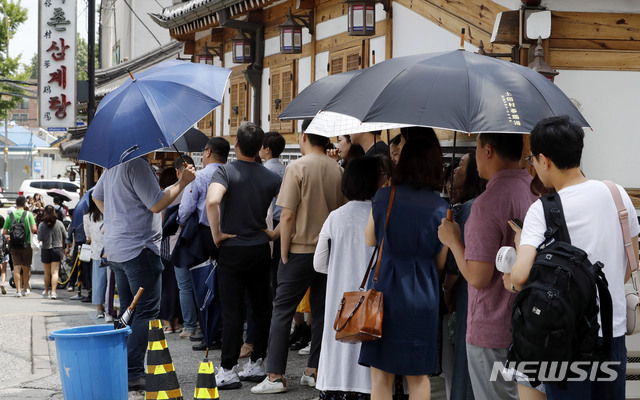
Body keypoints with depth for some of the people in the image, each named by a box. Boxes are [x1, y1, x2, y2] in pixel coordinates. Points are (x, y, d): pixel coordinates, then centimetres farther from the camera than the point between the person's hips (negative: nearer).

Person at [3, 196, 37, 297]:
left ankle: (18, 290, -10)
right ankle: (25, 289, 21)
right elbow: (34, 229, -14)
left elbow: (5, 231, 0)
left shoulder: (10, 215, 1)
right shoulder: (28, 214, -5)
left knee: (16, 267, 0)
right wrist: (31, 232, 9)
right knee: (26, 268, 11)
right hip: (26, 244, -1)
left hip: (14, 246, 1)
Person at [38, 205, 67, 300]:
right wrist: (62, 244, 21)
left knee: (47, 272, 14)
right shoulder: (59, 224, -3)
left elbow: (40, 238, -12)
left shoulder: (42, 225, -9)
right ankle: (53, 291, -16)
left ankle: (47, 291, 27)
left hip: (45, 250, 0)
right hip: (57, 249, 0)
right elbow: (65, 237, 3)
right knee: (55, 272, -3)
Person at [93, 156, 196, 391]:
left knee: (128, 311, 15)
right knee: (147, 312, -8)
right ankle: (133, 374, -13)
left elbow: (97, 196, 28)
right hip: (139, 248, -10)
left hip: (115, 250, 10)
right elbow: (156, 204, -18)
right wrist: (183, 182, -11)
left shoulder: (113, 165, 14)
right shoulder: (138, 165, -16)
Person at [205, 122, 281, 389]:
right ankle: (257, 364, 17)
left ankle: (228, 371, -1)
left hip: (232, 248, -3)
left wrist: (217, 234, -17)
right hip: (261, 249, 3)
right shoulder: (271, 177, 2)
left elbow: (212, 201, -28)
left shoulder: (225, 172, -10)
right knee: (261, 308, 12)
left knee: (232, 311, -1)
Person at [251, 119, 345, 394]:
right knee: (321, 310, 11)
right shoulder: (338, 170, 5)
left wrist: (284, 253, -6)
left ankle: (276, 376, -3)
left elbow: (288, 216, -14)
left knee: (282, 310, 0)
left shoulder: (297, 168, -11)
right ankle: (314, 371, 14)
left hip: (300, 249, -5)